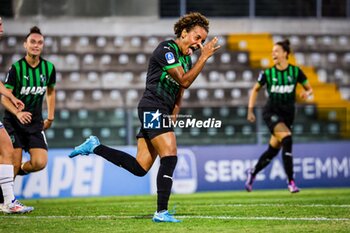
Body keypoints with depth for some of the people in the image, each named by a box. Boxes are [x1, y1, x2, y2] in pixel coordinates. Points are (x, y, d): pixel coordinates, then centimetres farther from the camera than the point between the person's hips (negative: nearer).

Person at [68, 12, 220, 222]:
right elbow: (184, 81, -17)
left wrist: (174, 114, 13)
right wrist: (204, 57, -18)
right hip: (152, 109, -9)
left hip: (162, 113, 9)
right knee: (170, 157, -18)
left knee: (139, 168, 5)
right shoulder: (166, 49, -11)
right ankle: (161, 212, -18)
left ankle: (95, 147, 16)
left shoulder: (186, 58, 17)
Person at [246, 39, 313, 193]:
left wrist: (306, 93, -17)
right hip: (271, 112, -3)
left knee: (273, 150, 8)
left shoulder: (295, 71, -3)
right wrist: (250, 110, 5)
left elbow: (309, 89, 6)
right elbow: (255, 89, 11)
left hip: (288, 114, 3)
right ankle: (291, 181, -23)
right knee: (287, 139, -26)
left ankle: (253, 173, 35)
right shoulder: (268, 73, -3)